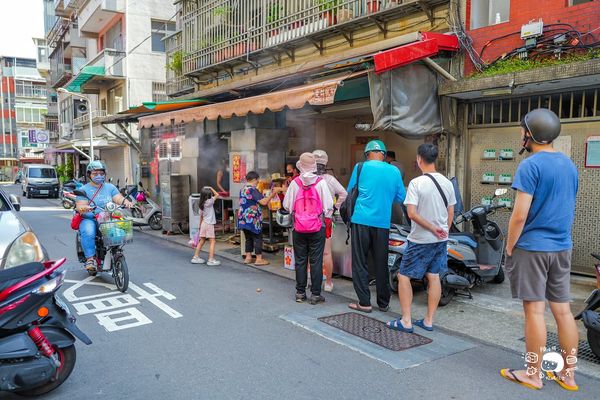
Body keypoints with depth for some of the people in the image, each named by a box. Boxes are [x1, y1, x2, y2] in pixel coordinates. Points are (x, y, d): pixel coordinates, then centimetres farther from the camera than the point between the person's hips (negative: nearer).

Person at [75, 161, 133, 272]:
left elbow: (118, 198, 5)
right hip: (89, 219, -2)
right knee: (88, 233, -34)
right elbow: (79, 206, -1)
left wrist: (126, 202, -19)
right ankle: (90, 258, -26)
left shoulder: (110, 187, 19)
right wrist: (85, 208, -27)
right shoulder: (84, 189, 10)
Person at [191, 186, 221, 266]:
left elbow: (201, 216, 14)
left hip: (203, 223, 8)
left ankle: (196, 257, 21)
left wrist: (200, 226, 22)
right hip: (209, 224, -8)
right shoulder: (209, 202, -12)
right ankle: (211, 260, -8)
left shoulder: (201, 204, 8)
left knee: (202, 241, 15)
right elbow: (217, 195, -8)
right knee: (212, 241, -4)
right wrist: (211, 188, 3)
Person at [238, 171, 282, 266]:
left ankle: (248, 257, 17)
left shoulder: (242, 189, 11)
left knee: (248, 238, 15)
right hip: (252, 220, -8)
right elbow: (264, 202, -24)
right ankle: (259, 259, 2)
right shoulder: (253, 190, -16)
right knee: (258, 238, 0)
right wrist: (273, 193, -19)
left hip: (243, 220, 8)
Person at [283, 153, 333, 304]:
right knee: (316, 261, 4)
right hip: (317, 227, -1)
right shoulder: (321, 182, -7)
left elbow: (286, 205, 2)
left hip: (299, 228, 2)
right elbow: (328, 206, -6)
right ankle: (315, 294, 8)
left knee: (300, 260, 10)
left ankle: (300, 293, 17)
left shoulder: (295, 183, -4)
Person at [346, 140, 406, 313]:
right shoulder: (394, 171, 4)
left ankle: (364, 302, 6)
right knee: (381, 264, 11)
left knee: (360, 263, 5)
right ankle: (383, 303, 19)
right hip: (383, 222, 3)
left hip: (361, 220, -2)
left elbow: (350, 192, 8)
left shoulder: (361, 167, -1)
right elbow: (401, 197, 12)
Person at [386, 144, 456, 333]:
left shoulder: (416, 183, -15)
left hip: (420, 240, -6)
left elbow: (412, 213, -22)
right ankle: (428, 321, 19)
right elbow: (451, 214, 9)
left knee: (403, 276, 4)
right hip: (441, 240, 6)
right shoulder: (447, 183, 3)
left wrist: (433, 228, -13)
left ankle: (406, 322, 4)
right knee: (434, 277, 12)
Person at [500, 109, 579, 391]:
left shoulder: (530, 166, -14)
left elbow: (520, 215, -18)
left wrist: (509, 247, -8)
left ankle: (533, 374, 11)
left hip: (532, 247, -7)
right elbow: (567, 208, 18)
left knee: (535, 310, 0)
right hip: (562, 247, 8)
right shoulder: (569, 164, 11)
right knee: (563, 310, 11)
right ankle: (568, 375, 21)